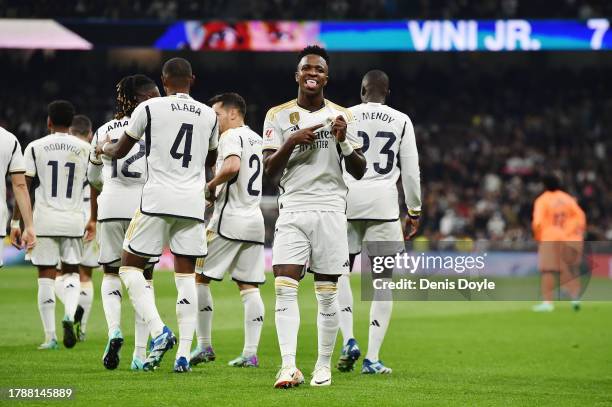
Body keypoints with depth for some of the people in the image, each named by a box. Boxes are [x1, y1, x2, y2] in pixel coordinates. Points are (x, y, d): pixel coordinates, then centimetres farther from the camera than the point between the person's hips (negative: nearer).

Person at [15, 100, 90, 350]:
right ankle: (69, 315, -13)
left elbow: (24, 186, -2)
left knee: (46, 278, 5)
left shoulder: (35, 147, -1)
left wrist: (16, 219, 3)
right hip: (73, 221, 1)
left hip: (44, 220, -1)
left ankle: (50, 337, 3)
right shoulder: (84, 149, 3)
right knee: (71, 273, 15)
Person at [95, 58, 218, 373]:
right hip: (193, 202, 4)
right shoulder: (209, 115, 10)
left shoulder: (150, 108, -1)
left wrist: (103, 147, 33)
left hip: (158, 199, -4)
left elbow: (119, 151, 11)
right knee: (186, 278, 6)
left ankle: (159, 332, -11)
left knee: (130, 266, 7)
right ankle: (184, 353, 0)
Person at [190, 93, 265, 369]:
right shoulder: (256, 139, 18)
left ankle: (204, 346, -1)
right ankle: (250, 353, 0)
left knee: (198, 277, 1)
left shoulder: (231, 136, -8)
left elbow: (232, 167, -26)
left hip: (229, 220, -8)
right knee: (249, 286, 5)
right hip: (255, 221, 8)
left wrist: (210, 185, -11)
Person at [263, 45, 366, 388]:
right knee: (285, 287, -13)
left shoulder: (342, 116, 8)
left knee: (327, 292, 1)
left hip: (330, 210, 0)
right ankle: (289, 367, -16)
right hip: (292, 210, 0)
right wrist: (292, 142, -14)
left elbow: (360, 172, 7)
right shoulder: (278, 116, 7)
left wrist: (344, 142, -10)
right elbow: (270, 169, 2)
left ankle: (324, 367, 10)